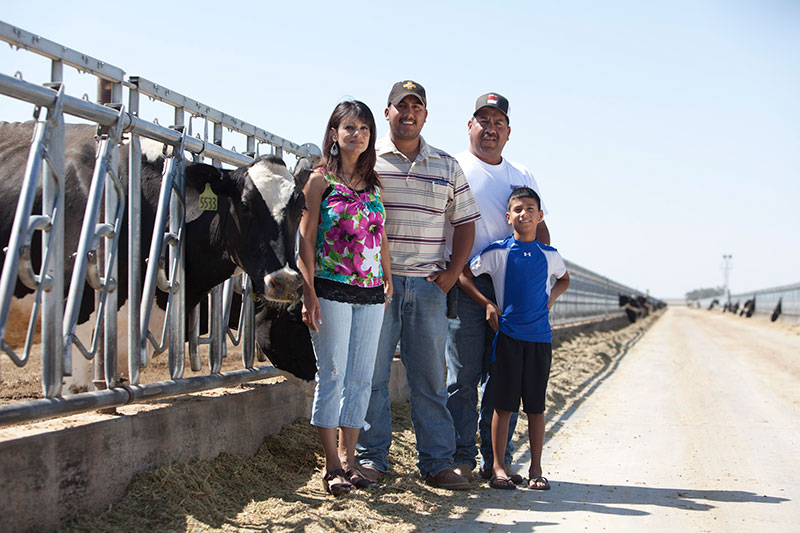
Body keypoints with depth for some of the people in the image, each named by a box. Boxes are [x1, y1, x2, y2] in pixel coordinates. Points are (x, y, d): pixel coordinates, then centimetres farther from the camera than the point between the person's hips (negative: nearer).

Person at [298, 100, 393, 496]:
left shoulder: (374, 184, 13)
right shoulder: (320, 180, -2)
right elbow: (306, 239, -6)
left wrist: (388, 283, 11)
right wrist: (308, 292, -13)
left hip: (370, 294, 5)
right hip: (332, 290, -5)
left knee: (361, 378, 7)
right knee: (332, 375, -2)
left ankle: (348, 459, 15)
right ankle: (332, 465, 6)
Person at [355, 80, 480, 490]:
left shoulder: (447, 167, 13)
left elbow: (465, 222, 15)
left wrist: (451, 272, 4)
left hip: (427, 284, 2)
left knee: (430, 376, 5)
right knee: (371, 371, 0)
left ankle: (436, 462, 10)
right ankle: (371, 456, 10)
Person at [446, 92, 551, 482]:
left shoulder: (522, 177, 19)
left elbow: (538, 227, 21)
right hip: (466, 284, -4)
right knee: (464, 376, -3)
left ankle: (497, 459, 11)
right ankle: (461, 457, 5)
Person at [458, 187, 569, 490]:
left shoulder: (549, 256, 8)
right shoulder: (497, 252, 0)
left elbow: (564, 279, 28)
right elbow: (463, 275, 6)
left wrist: (550, 300, 9)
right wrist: (487, 304, -2)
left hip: (540, 338, 2)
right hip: (507, 336, -2)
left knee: (536, 405, 5)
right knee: (503, 403, -1)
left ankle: (536, 468, 12)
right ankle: (498, 467, 7)